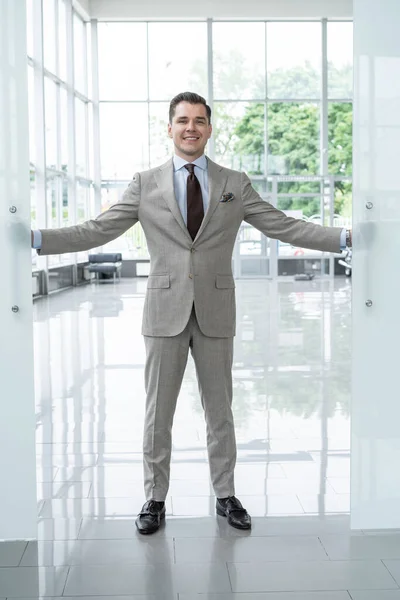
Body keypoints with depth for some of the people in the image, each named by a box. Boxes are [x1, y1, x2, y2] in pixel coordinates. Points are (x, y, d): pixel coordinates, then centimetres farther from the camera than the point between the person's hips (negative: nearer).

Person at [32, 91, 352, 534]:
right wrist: (35, 239, -8)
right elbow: (96, 231, 1)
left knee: (219, 411, 10)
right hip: (165, 312, 0)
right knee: (157, 413, 6)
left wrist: (346, 237, -5)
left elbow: (284, 227, 4)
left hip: (215, 313, 1)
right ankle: (155, 500, 21)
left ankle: (225, 496, 25)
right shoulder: (145, 184, 4)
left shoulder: (235, 184, 6)